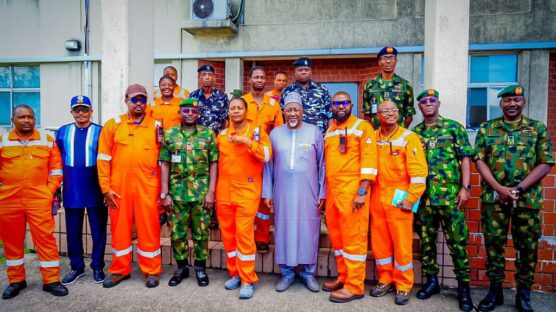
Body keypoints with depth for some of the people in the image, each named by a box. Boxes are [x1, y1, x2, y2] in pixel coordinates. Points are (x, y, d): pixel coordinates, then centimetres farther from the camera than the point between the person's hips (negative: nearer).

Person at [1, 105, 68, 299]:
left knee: (45, 238, -1)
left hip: (39, 200, -1)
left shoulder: (47, 141, 4)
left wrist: (50, 191, -1)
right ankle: (16, 280, 28)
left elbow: (56, 169, 6)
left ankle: (51, 280, 9)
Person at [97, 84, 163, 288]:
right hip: (119, 187, 1)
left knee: (149, 229, 5)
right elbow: (103, 159, 3)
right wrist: (106, 188, -2)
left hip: (148, 187, -1)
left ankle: (152, 271, 20)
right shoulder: (112, 125, 5)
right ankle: (120, 270, 29)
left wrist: (164, 189, 0)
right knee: (119, 228, 11)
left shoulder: (156, 126, 5)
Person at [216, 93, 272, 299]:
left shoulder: (256, 131, 0)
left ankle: (247, 280, 5)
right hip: (224, 192, 5)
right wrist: (214, 189, 15)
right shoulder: (221, 134, 12)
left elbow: (267, 156, -10)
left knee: (244, 234, -6)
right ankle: (235, 273, 25)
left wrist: (248, 142, -21)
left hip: (247, 191, -4)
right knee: (228, 234, 9)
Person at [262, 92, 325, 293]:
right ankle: (287, 272, 23)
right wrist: (267, 192, 3)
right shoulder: (275, 133, 5)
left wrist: (322, 192, 0)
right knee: (284, 229, 7)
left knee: (308, 229, 6)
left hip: (308, 192, -1)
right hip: (283, 192, 1)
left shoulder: (314, 132, 1)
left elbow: (322, 164, 3)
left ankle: (308, 272, 22)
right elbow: (268, 165, 6)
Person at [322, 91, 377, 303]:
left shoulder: (362, 127, -2)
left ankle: (355, 286, 9)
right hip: (332, 191, 7)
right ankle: (343, 277, 28)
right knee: (336, 236, 13)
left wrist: (362, 192, -18)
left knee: (353, 237, -1)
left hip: (352, 190, -7)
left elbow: (368, 161, -10)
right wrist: (324, 191, 15)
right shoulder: (329, 131, 17)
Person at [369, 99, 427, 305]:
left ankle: (403, 286, 20)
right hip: (376, 197, 4)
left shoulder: (408, 138, -6)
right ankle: (385, 280, 28)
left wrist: (410, 199, -14)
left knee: (402, 243, 3)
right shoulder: (373, 138, 7)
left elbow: (418, 172, -11)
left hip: (398, 198, -4)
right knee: (379, 242, 11)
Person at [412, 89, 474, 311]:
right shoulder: (414, 133, 11)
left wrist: (465, 187, -7)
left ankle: (463, 286, 15)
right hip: (423, 195, 3)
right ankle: (431, 280, 24)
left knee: (457, 241, 1)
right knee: (426, 240, 10)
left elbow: (464, 159, 0)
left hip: (450, 194, -3)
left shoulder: (454, 127, 4)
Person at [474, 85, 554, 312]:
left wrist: (518, 189, -12)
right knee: (493, 244, 6)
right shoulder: (486, 128, 7)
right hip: (493, 197, 0)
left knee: (527, 247, 8)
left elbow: (546, 163, -1)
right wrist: (498, 188, -11)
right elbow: (479, 160, 0)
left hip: (528, 198, 0)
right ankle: (495, 290, 21)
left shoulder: (538, 129, 6)